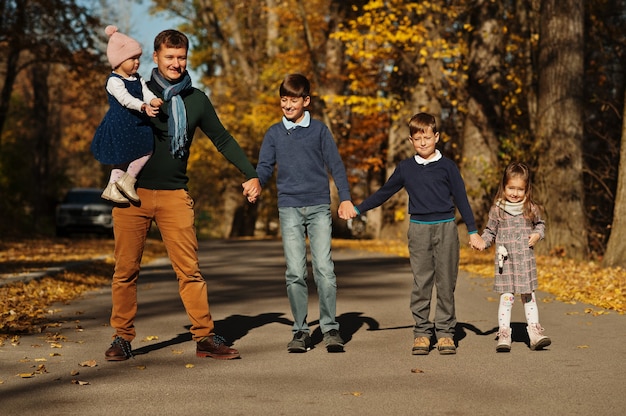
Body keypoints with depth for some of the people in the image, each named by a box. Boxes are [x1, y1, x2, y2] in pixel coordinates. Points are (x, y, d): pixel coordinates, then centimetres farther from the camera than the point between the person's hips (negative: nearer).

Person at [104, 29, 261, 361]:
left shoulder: (197, 100, 10)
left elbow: (223, 140, 15)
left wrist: (251, 174, 8)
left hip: (174, 195, 1)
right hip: (133, 193, -1)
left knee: (189, 269, -3)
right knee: (126, 269, 1)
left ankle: (205, 337, 0)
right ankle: (122, 338, 11)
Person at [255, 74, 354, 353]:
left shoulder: (319, 130, 8)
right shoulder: (274, 133, 12)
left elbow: (335, 164, 7)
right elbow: (265, 167, 11)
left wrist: (345, 198, 0)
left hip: (319, 207, -1)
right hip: (289, 208, 1)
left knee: (324, 268, -9)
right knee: (295, 273, -2)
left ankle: (330, 328, -1)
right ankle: (300, 331, 6)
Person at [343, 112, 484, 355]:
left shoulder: (446, 166, 3)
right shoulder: (405, 168, 8)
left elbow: (461, 198, 5)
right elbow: (384, 193, 18)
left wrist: (472, 231, 4)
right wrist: (358, 210, 16)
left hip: (446, 228, -1)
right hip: (419, 229, 1)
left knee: (446, 283, 1)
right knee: (421, 283, 1)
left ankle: (445, 332, 8)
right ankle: (421, 332, 6)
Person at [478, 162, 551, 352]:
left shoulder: (531, 208, 2)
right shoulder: (497, 209, -1)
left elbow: (540, 224, 19)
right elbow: (490, 231, 7)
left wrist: (537, 234, -1)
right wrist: (481, 241, -10)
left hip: (526, 260, 2)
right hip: (505, 260, -1)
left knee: (528, 296, 8)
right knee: (506, 297, -3)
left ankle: (534, 331, 14)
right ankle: (503, 335, 0)